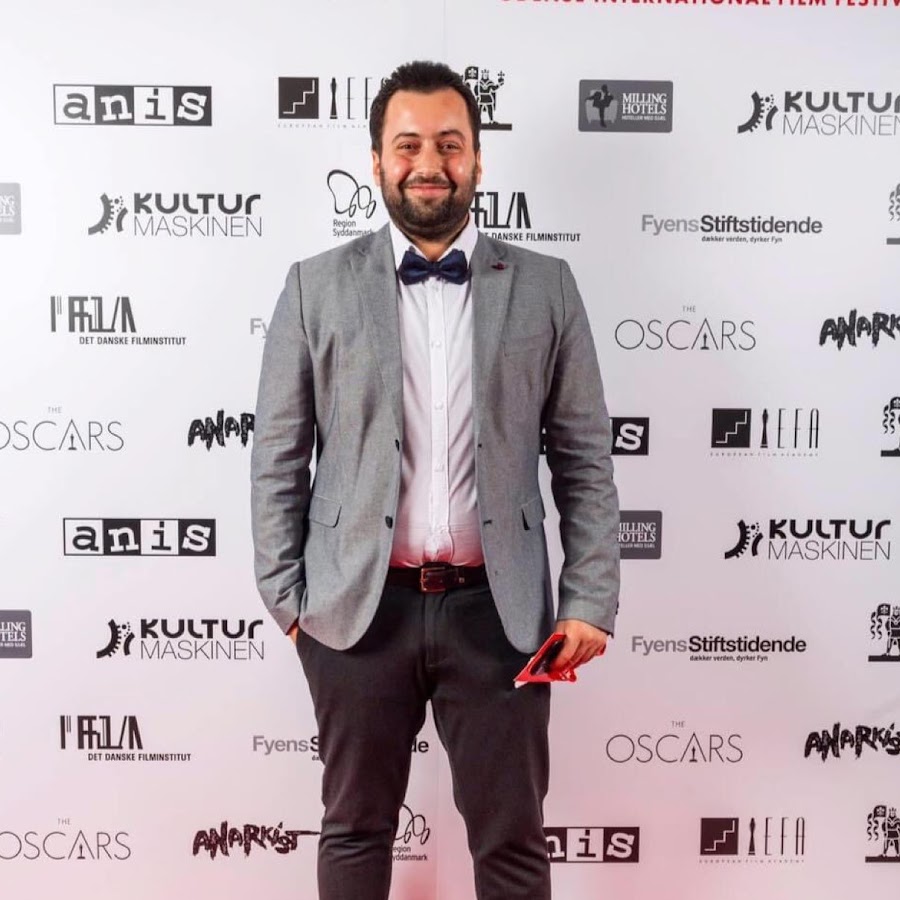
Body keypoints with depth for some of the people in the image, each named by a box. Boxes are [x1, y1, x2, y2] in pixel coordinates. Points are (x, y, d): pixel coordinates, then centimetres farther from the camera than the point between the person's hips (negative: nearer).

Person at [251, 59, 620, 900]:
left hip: (498, 608, 0)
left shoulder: (545, 286, 3)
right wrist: (284, 596, 1)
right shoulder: (316, 286, 3)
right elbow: (278, 459, 3)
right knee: (355, 828, 18)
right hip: (357, 607, 1)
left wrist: (590, 602, -3)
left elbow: (585, 459, 2)